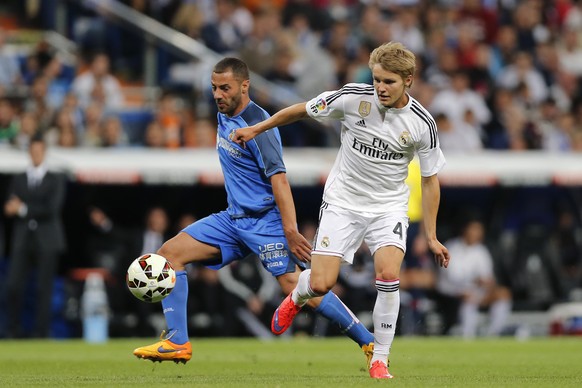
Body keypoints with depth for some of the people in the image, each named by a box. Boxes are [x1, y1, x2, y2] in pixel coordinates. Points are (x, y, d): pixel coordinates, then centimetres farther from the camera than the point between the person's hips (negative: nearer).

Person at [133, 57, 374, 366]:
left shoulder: (257, 124, -17)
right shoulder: (224, 118, 10)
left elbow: (278, 178, -24)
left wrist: (290, 231, -30)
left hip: (266, 220, -9)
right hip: (234, 218, 9)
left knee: (295, 285, -21)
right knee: (169, 253, -1)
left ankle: (369, 343, -14)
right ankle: (177, 343, -3)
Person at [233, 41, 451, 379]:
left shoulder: (422, 123, -13)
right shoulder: (353, 98, -15)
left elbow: (430, 179, -1)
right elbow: (302, 110, 1)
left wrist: (431, 236, -1)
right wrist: (256, 130, 7)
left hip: (389, 207, 0)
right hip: (343, 202, 0)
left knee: (389, 275, -24)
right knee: (321, 284, -10)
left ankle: (380, 359, -8)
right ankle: (297, 298, 30)